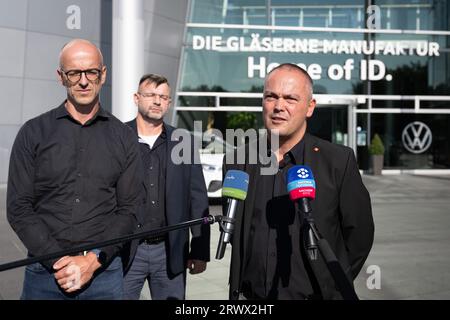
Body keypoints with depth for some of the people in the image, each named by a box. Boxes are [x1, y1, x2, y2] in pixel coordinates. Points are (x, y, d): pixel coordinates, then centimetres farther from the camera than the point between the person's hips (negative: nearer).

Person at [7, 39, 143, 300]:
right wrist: (58, 261, -12)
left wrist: (93, 261, -12)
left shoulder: (123, 137, 3)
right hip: (44, 270, 0)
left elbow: (130, 210, 0)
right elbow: (19, 208, -2)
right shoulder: (34, 133, 2)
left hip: (104, 270, 0)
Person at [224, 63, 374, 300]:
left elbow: (358, 232, -4)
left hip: (313, 295, -2)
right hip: (249, 295, 2)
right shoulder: (238, 160, -3)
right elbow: (233, 231, 8)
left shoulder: (339, 161, -11)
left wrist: (333, 284, 0)